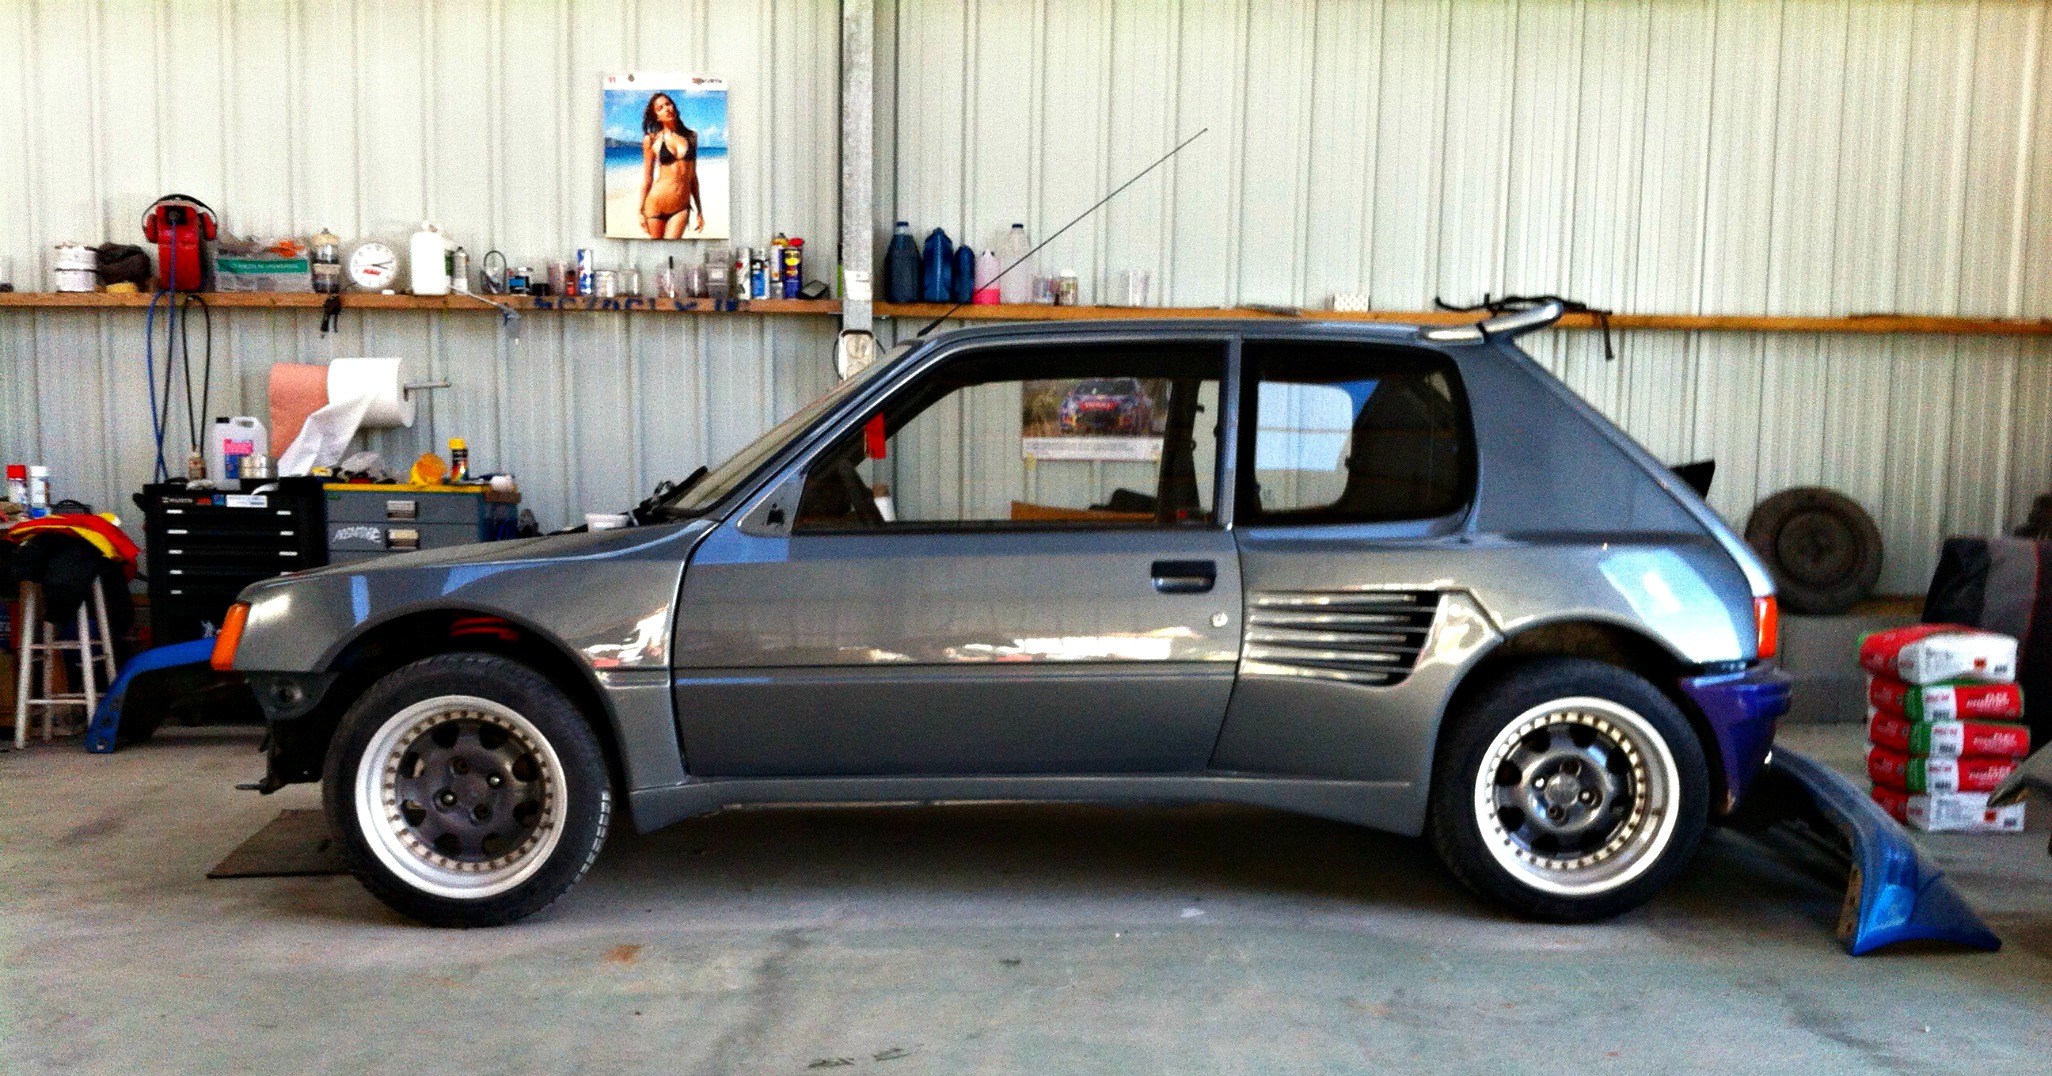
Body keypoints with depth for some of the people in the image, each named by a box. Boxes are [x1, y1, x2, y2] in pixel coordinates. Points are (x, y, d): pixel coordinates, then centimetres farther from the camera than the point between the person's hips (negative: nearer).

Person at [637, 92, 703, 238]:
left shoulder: (691, 137, 9)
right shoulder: (652, 140, 1)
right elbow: (647, 177, 4)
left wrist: (699, 210, 14)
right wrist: (641, 210, 2)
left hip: (681, 207, 1)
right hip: (656, 204, -1)